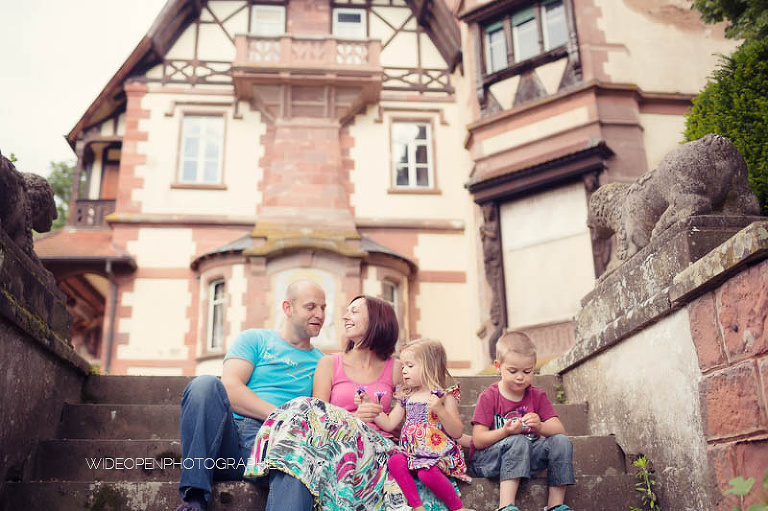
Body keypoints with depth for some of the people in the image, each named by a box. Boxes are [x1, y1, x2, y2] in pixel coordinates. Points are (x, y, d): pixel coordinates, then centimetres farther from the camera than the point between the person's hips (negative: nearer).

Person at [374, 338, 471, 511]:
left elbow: (457, 433, -8)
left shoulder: (444, 396, -2)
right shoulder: (406, 398, 15)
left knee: (427, 473, -33)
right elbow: (389, 424, 16)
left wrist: (440, 409, -21)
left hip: (438, 453, -5)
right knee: (394, 461, -24)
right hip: (412, 452, 5)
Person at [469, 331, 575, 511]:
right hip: (485, 460, -4)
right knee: (518, 442, -33)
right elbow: (478, 440, -14)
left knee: (561, 442, -16)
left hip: (525, 457, 4)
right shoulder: (488, 397, -8)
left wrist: (540, 427, -27)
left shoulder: (537, 396, 5)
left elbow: (560, 430, -4)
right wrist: (506, 432, -32)